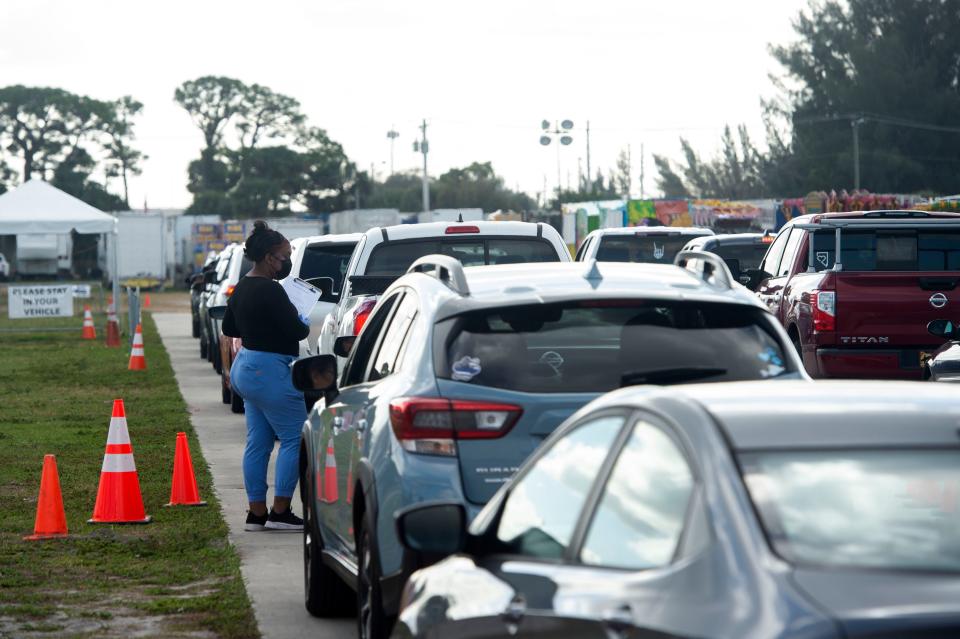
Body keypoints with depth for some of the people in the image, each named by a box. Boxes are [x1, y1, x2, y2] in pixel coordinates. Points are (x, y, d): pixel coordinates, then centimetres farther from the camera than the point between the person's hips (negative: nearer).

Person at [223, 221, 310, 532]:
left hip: (245, 366, 10)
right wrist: (305, 324, 2)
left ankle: (256, 513, 14)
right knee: (294, 438, -4)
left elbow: (229, 328, 23)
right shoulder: (269, 290, -19)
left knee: (258, 443, 12)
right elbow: (296, 331, -19)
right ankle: (280, 512, -5)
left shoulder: (242, 287, 11)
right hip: (269, 371, -10)